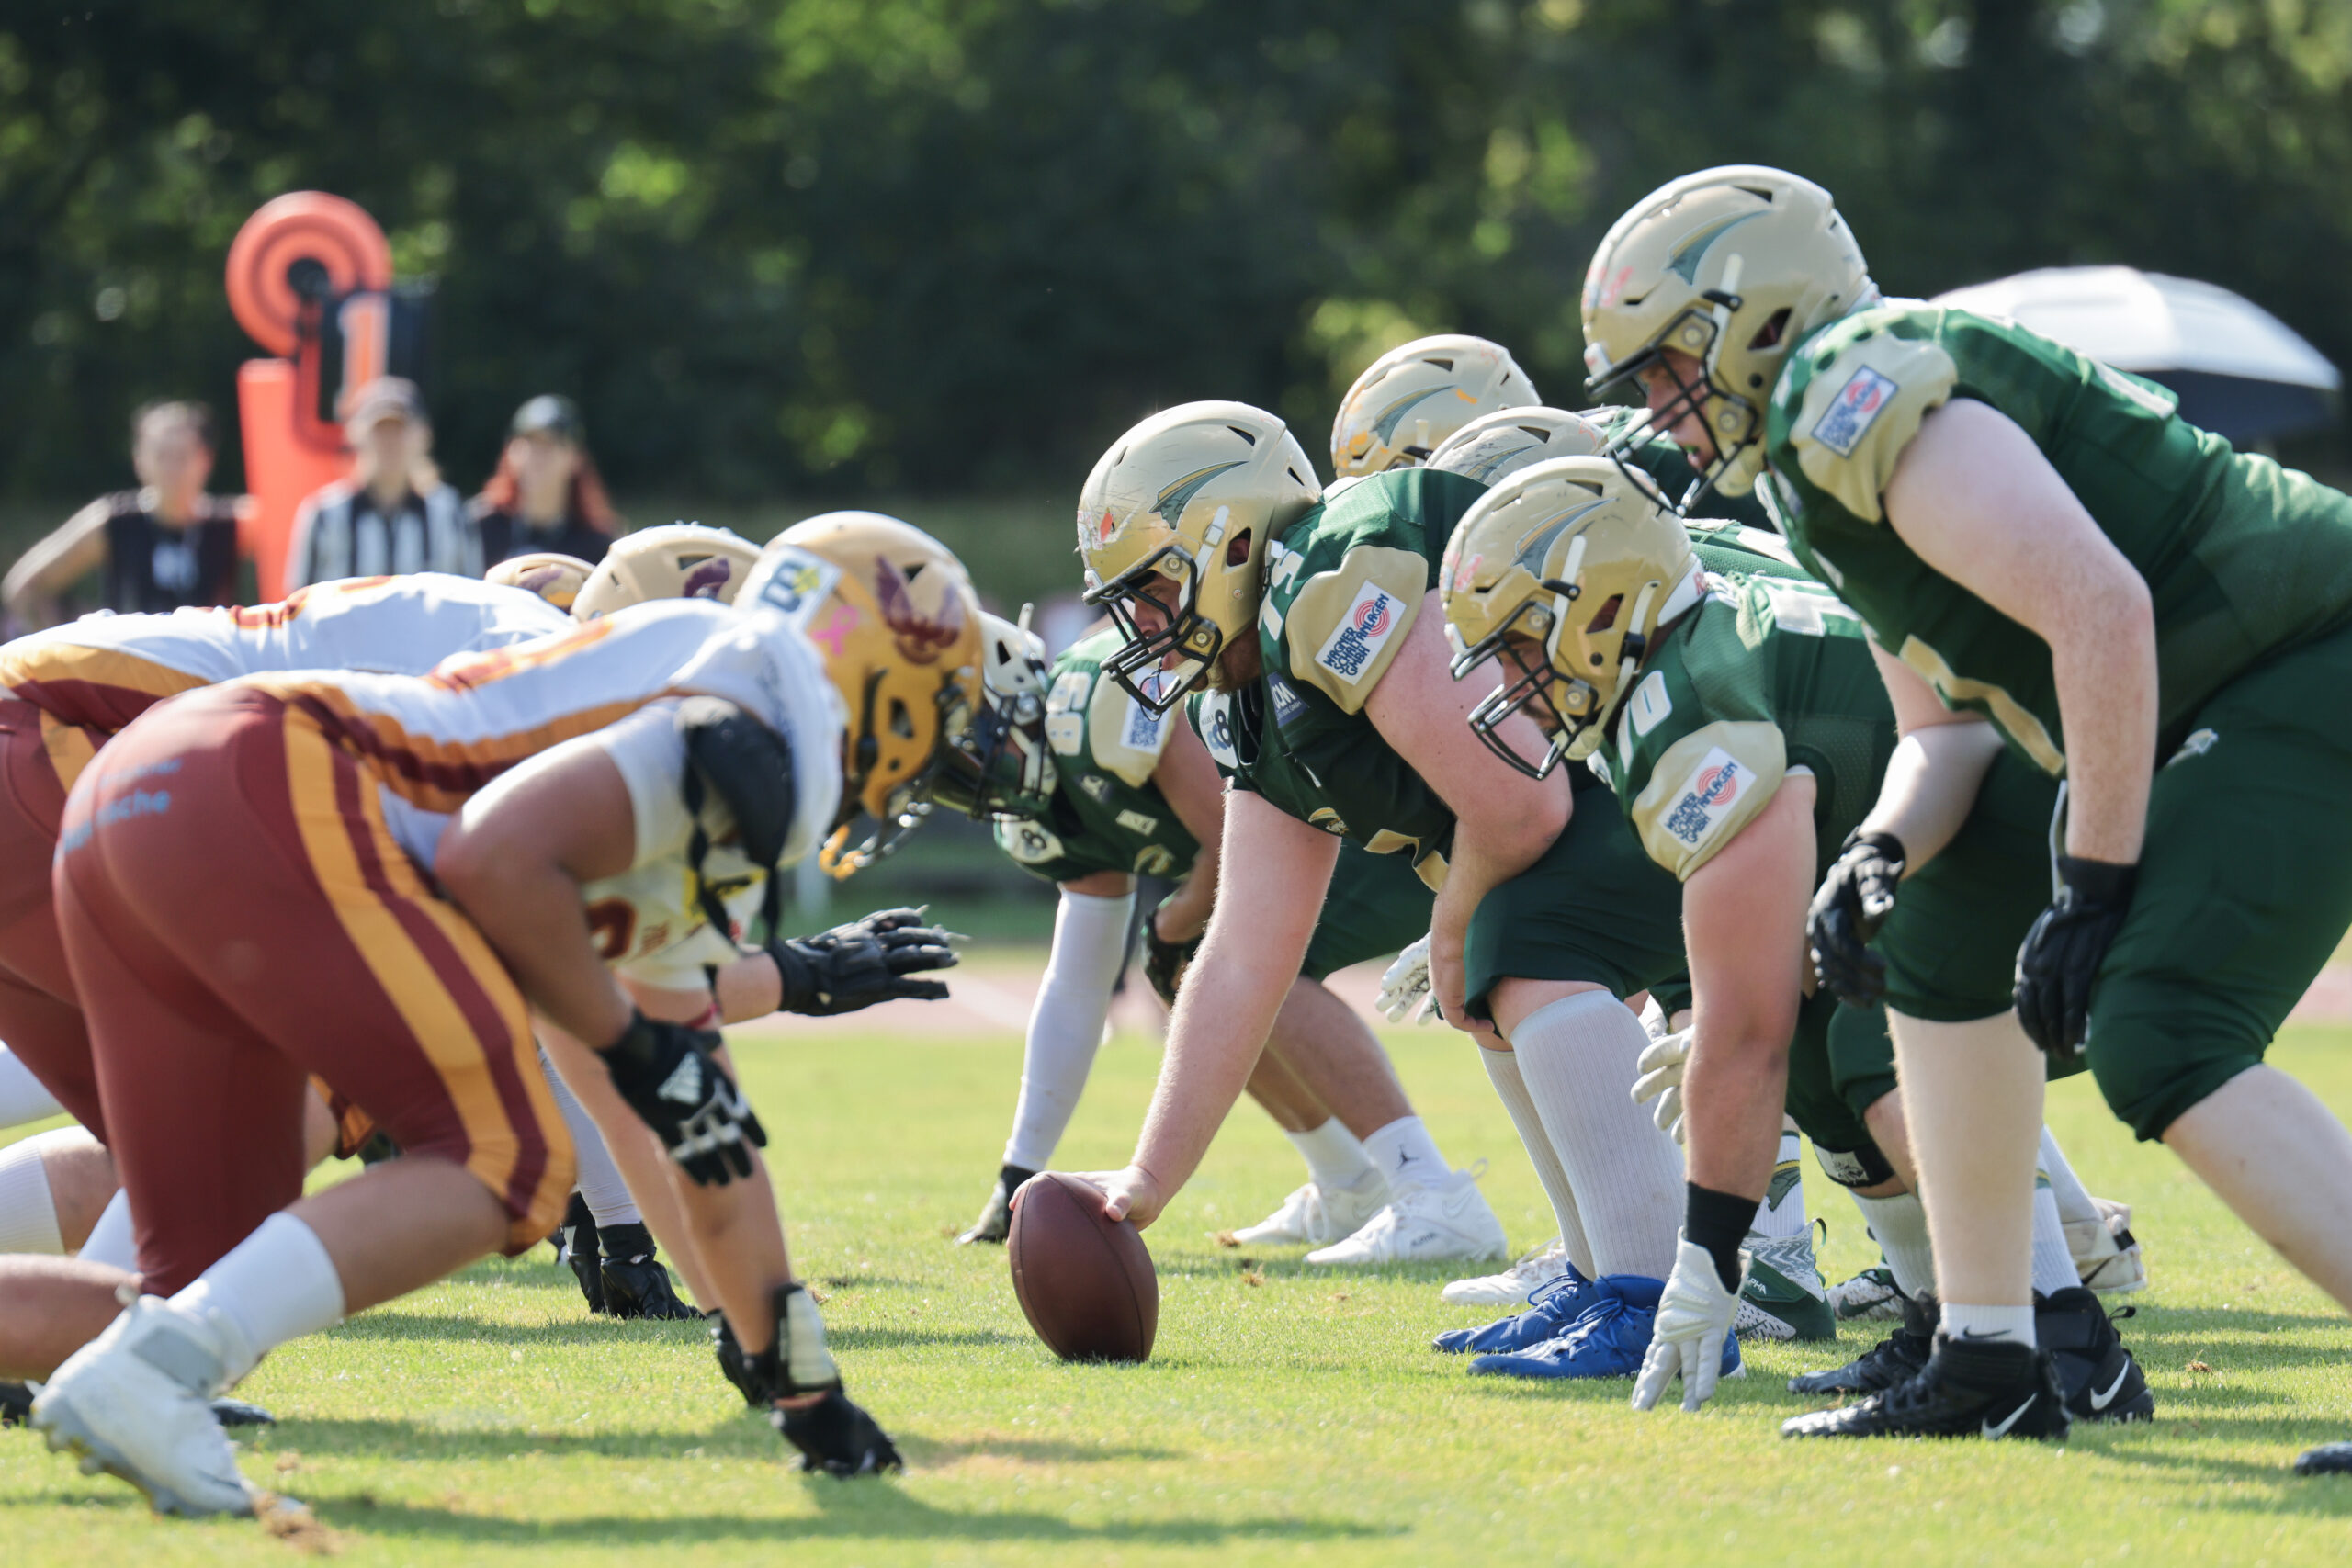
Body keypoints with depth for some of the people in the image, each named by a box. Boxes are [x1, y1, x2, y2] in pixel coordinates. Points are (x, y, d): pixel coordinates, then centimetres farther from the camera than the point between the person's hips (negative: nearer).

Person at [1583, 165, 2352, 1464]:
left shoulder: (1857, 401, -15)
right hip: (2214, 707, 11)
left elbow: (2100, 611, -24)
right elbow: (1944, 730, 21)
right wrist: (1877, 855, 0)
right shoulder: (1828, 445, 18)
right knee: (1942, 940, 15)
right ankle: (1988, 1360, 17)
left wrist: (2095, 884, -20)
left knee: (2156, 1042, -21)